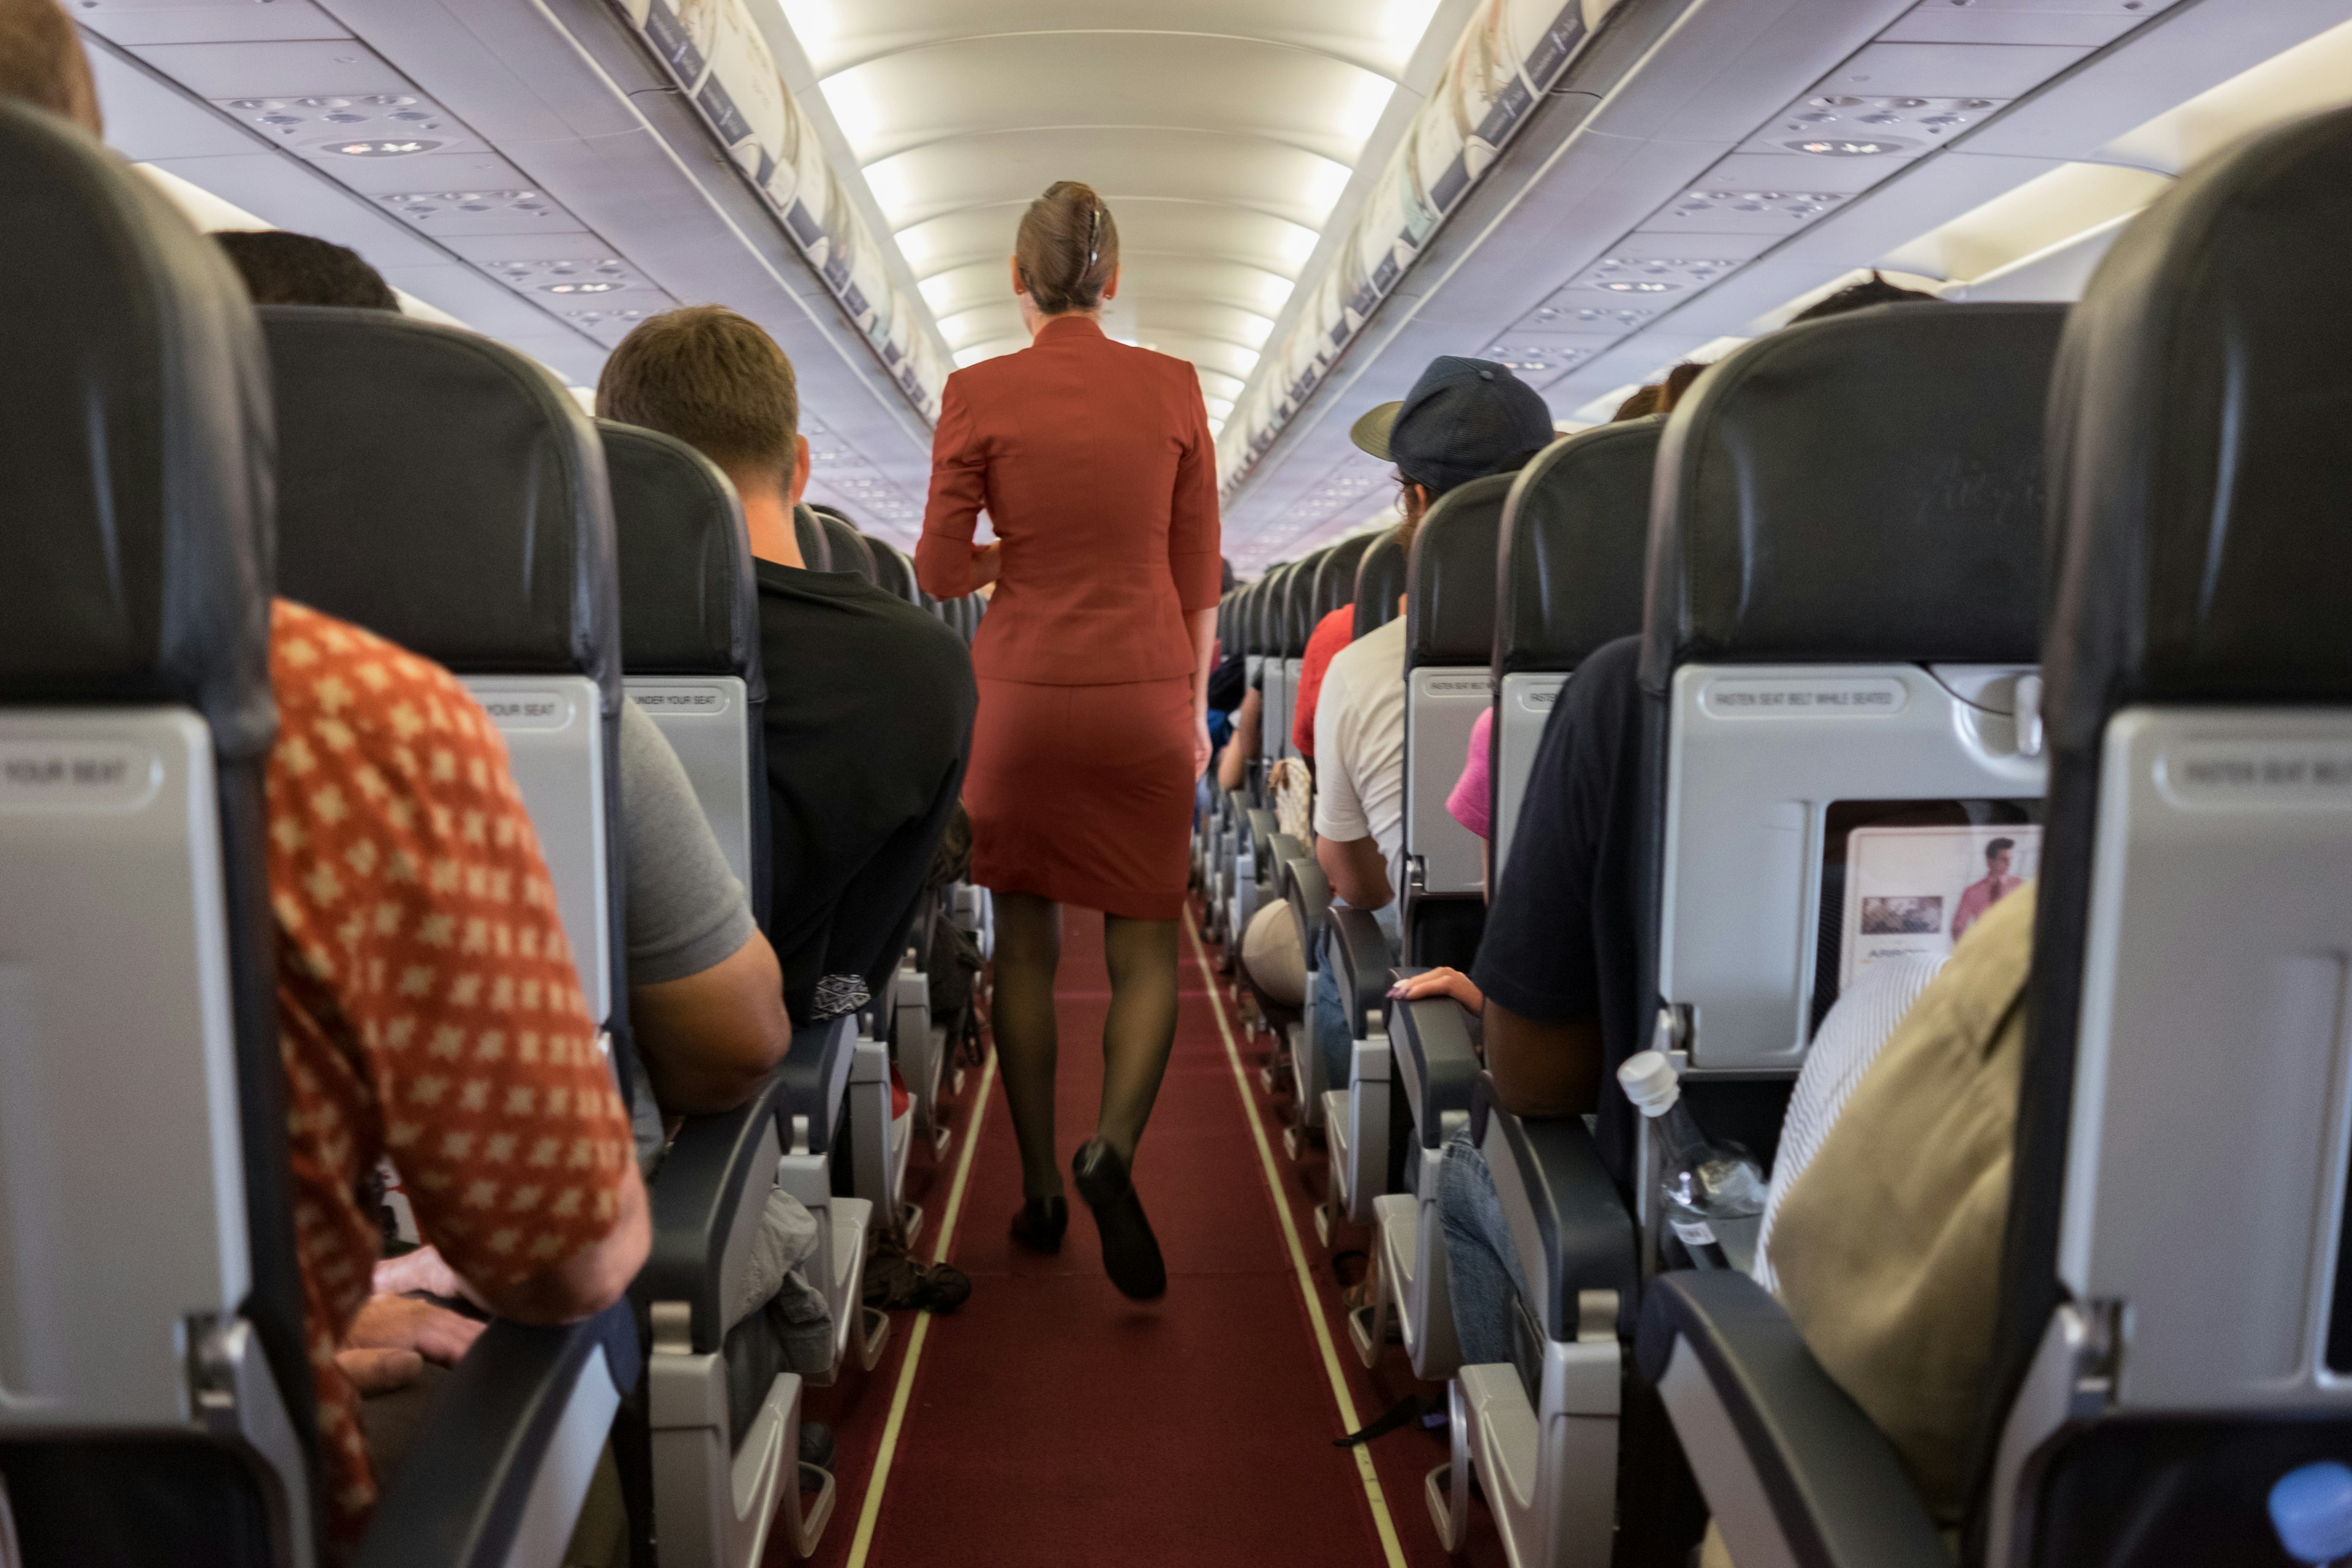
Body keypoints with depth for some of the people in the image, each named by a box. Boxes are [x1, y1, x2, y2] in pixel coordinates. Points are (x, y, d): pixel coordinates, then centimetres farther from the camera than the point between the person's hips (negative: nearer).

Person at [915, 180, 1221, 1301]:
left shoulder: (978, 393, -5)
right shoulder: (1173, 387, -1)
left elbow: (939, 569, -3)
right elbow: (1197, 569, 3)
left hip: (1021, 694, 0)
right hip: (1141, 699, 0)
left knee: (1025, 948, 13)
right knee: (1144, 950, 11)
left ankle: (1039, 1191, 20)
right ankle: (1113, 1149, -13)